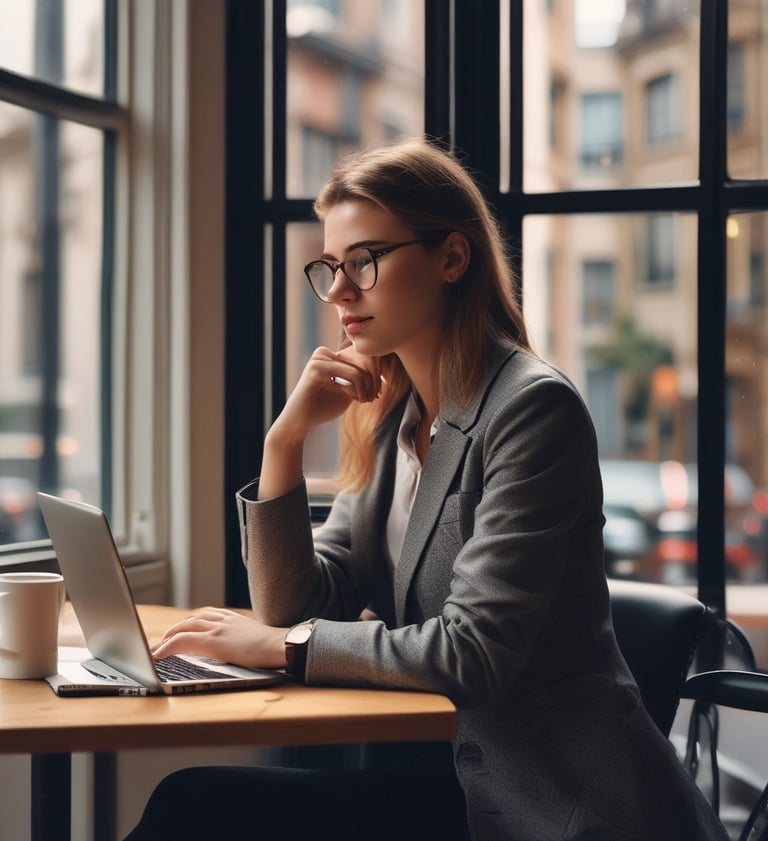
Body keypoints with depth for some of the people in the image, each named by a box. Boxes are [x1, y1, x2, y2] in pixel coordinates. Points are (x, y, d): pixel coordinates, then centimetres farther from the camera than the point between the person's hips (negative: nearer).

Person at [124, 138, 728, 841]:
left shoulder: (534, 408, -13)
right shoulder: (391, 421, 10)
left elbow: (473, 650, -19)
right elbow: (294, 608, 6)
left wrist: (284, 645, -12)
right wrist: (287, 439, -4)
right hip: (447, 776, 6)